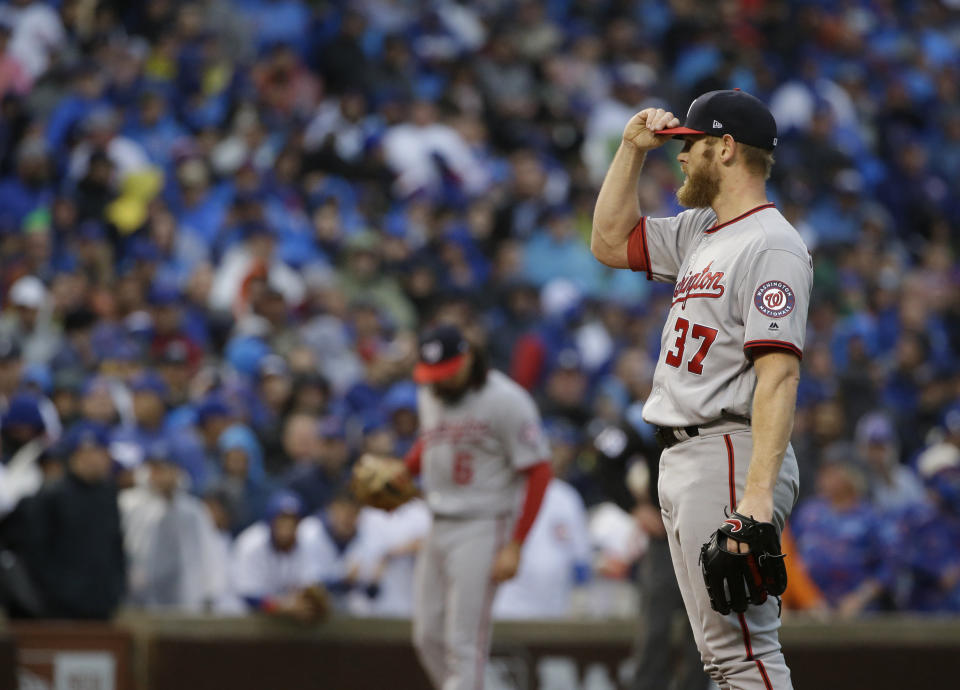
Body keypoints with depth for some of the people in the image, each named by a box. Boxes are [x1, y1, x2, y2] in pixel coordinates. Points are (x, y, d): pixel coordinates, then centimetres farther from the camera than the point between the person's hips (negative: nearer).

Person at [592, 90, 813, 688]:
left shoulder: (771, 245, -14)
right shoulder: (700, 233, 17)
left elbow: (778, 376, -22)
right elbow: (610, 242, 32)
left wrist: (757, 494, -31)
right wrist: (633, 150, 20)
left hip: (730, 457, -10)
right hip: (683, 457, 10)